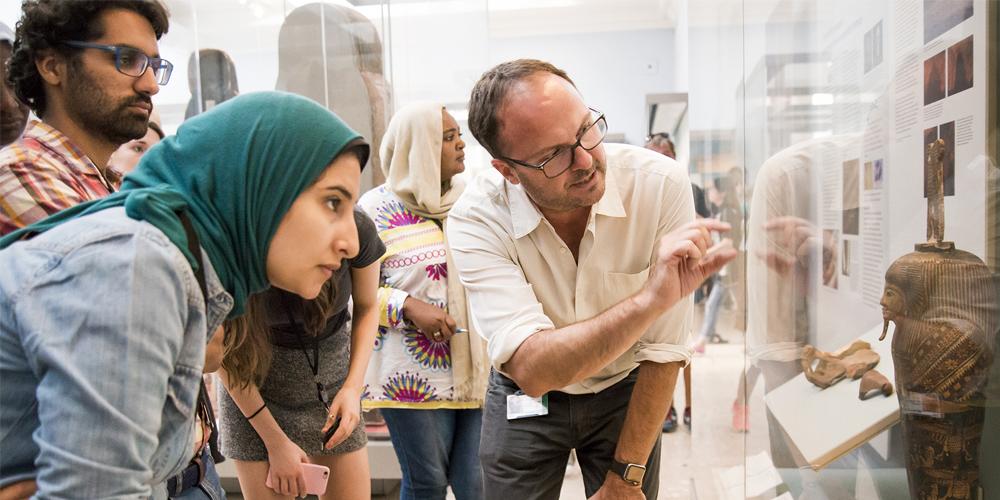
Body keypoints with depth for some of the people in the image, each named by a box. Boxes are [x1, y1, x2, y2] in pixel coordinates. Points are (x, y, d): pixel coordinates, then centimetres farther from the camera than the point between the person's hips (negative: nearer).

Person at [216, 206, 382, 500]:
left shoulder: (356, 228, -23)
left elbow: (366, 308, -3)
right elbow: (227, 354, -11)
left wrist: (353, 387, -13)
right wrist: (276, 442, -10)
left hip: (333, 370, 2)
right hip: (255, 391, -1)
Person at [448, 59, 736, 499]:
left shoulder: (661, 184, -25)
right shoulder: (477, 219, -26)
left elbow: (664, 351, -19)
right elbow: (530, 369, -35)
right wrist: (648, 299, -47)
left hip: (626, 392, 1)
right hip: (525, 401, 0)